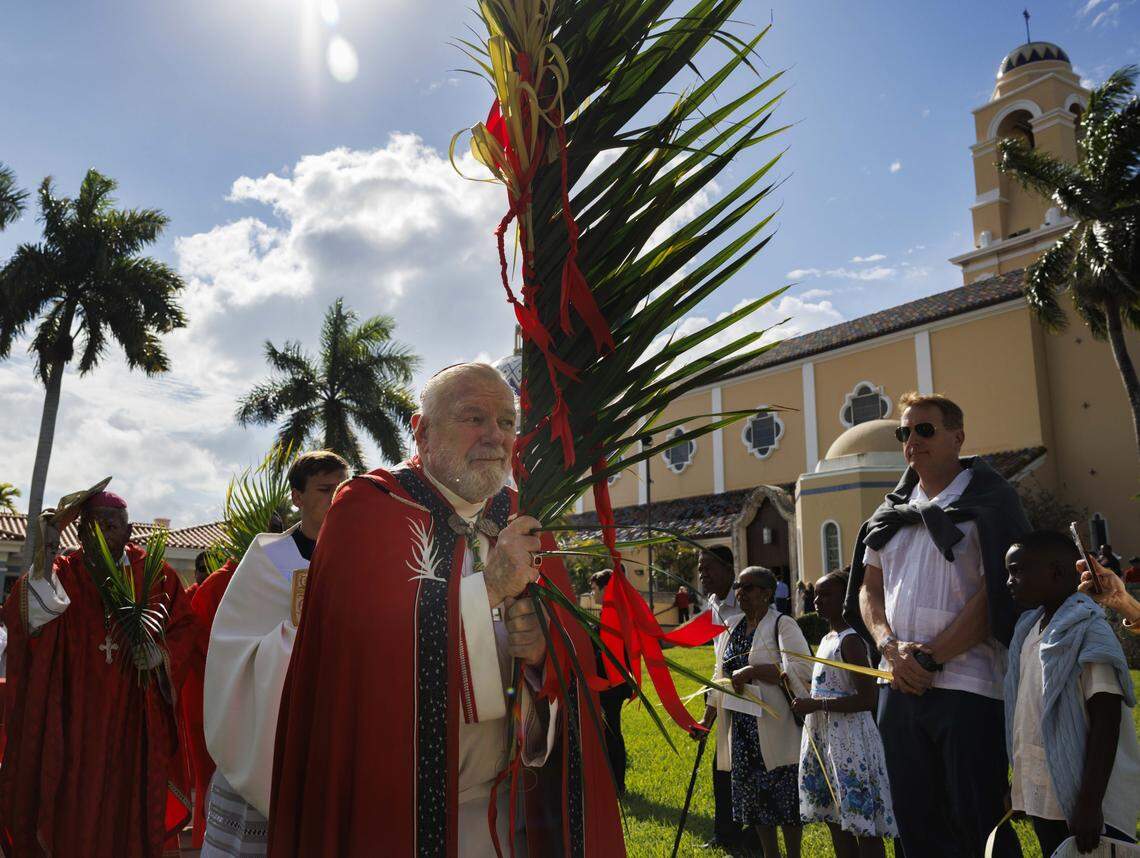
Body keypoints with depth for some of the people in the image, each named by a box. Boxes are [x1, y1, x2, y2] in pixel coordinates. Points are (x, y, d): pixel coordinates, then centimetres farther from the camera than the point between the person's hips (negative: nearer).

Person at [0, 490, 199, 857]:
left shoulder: (156, 576, -1)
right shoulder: (62, 574, -3)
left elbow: (186, 627, 3)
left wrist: (160, 653, -16)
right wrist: (41, 567, -35)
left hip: (135, 720, 0)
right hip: (76, 716, 0)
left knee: (128, 806, 10)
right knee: (74, 808, 7)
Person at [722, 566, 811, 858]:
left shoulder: (783, 624, -10)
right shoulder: (736, 628, 11)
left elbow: (801, 671, -24)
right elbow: (725, 674, 21)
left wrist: (750, 671, -24)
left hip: (778, 728, -7)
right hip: (744, 729, 7)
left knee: (784, 794, 3)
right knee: (754, 793, 14)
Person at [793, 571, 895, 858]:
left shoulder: (850, 640, -14)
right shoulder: (827, 639, 13)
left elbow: (868, 698, -21)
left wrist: (817, 704, -21)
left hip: (849, 738, -9)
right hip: (824, 737, 10)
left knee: (862, 825, -4)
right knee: (836, 820, 16)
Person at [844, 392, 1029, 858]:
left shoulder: (988, 501, -3)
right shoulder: (893, 511, 14)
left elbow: (994, 593, -10)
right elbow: (869, 588, 13)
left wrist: (932, 657, -14)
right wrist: (891, 648, -5)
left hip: (966, 685, -6)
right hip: (899, 685, 6)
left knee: (976, 820, 2)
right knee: (915, 820, 14)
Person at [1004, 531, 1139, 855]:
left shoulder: (1087, 631, -16)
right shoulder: (1031, 628, 8)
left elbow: (1106, 722, -19)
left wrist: (1090, 803, -21)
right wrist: (1019, 783, 20)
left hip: (1081, 802, -7)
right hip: (1042, 796, 8)